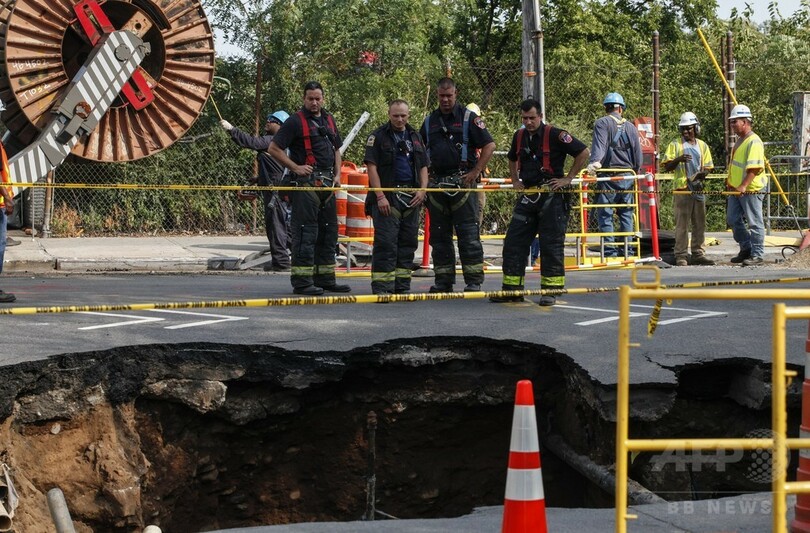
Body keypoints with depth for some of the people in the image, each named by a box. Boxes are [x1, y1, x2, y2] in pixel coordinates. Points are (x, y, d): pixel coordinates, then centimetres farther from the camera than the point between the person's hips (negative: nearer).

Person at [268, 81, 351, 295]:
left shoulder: (329, 120, 16)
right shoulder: (296, 121, -5)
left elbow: (336, 149, 27)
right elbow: (274, 148, -8)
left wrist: (337, 175, 13)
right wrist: (296, 167, -13)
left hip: (327, 183, 8)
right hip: (306, 182, -8)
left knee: (329, 231, 11)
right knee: (306, 232, -9)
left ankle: (325, 279, 19)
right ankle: (302, 281, -8)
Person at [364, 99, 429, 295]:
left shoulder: (415, 137, 17)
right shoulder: (378, 136, 0)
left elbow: (423, 167, 18)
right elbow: (371, 167, -7)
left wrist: (422, 191, 1)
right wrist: (380, 196, -16)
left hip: (411, 198, 6)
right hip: (387, 197, -6)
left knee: (408, 242, 7)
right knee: (385, 243, -10)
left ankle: (402, 286, 14)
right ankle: (382, 287, -11)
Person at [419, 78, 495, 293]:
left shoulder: (468, 118, 1)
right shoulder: (430, 121, 14)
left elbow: (490, 145, -2)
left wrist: (476, 172, -9)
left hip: (462, 184, -5)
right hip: (436, 184, 5)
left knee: (469, 234, -6)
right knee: (439, 235, 6)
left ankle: (474, 281, -4)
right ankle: (443, 281, 13)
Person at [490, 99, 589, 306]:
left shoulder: (554, 135, -10)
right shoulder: (519, 136, 11)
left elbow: (583, 152, -9)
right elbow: (512, 159, 32)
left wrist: (568, 178, -9)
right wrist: (515, 180, 17)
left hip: (552, 197, -6)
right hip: (527, 196, 7)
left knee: (551, 245, -4)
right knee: (513, 242, 3)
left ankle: (551, 290, 2)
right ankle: (512, 288, 8)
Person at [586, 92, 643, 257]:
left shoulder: (602, 124, -2)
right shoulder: (631, 127, 11)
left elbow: (599, 145, -19)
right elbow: (638, 154, 14)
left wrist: (595, 161, -32)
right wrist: (635, 173, 27)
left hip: (607, 177, -4)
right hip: (627, 178, 4)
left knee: (605, 214, -2)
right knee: (626, 214, 11)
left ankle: (610, 251, -8)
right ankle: (627, 250, 9)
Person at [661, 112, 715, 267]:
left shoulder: (702, 146, 15)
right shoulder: (675, 145, 5)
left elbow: (707, 167, 14)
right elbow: (666, 167, 0)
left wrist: (702, 174, -9)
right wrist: (678, 159, -19)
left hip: (699, 189, 4)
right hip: (682, 190, -4)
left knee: (699, 223, 7)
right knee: (682, 223, -6)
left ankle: (698, 254, 13)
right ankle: (680, 256, -5)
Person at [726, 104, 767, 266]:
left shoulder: (754, 142, -15)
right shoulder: (740, 140, 16)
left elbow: (754, 167, -24)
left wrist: (743, 186, -29)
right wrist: (730, 181, 20)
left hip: (751, 190, -10)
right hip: (736, 189, 10)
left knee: (754, 223, -3)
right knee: (732, 219, 12)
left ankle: (757, 255, 3)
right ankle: (746, 249, 24)